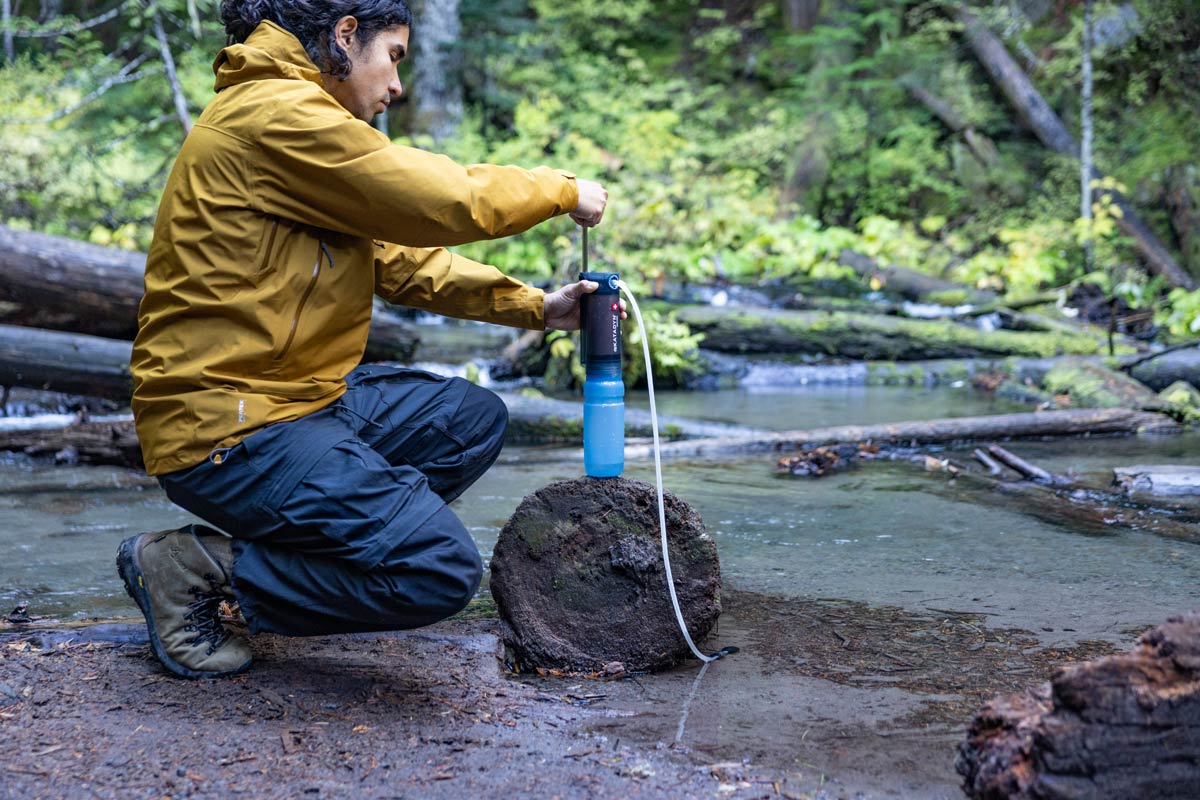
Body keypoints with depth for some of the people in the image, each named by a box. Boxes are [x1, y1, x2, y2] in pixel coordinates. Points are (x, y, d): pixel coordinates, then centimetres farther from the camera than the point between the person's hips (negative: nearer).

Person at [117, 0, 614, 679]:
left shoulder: (302, 121, 17)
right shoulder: (275, 115, -16)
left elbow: (402, 259, 17)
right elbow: (440, 201, -16)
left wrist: (535, 307, 12)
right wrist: (562, 191, 0)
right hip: (229, 429, -11)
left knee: (476, 419, 16)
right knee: (442, 571, -17)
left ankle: (289, 545, 7)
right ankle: (195, 568, -4)